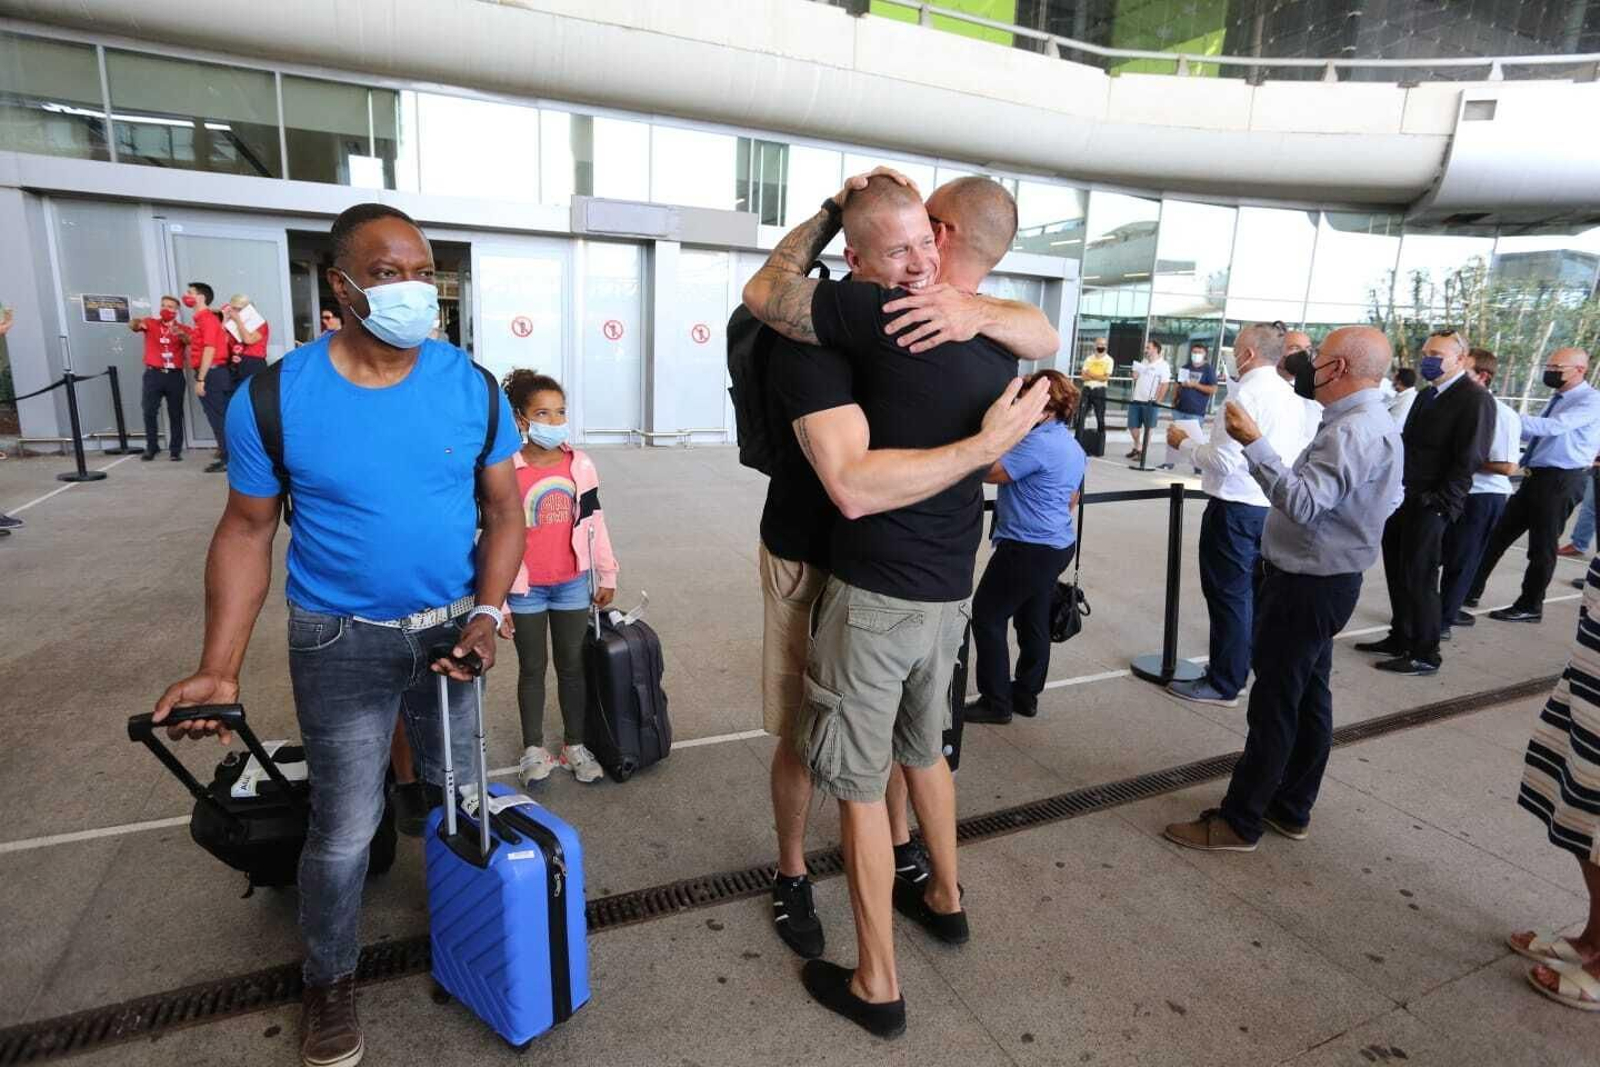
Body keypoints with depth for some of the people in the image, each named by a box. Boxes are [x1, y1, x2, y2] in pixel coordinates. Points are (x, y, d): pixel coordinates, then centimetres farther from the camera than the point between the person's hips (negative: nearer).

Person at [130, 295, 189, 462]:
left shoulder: (181, 329, 9)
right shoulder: (151, 323, 9)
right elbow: (132, 325, -11)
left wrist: (181, 335, -33)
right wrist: (137, 323, -33)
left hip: (175, 375, 0)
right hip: (154, 374, 0)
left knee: (176, 413, 1)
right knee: (149, 412, -3)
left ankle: (175, 449, 6)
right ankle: (151, 447, 7)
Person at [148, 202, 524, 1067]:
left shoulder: (473, 388, -9)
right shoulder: (274, 397, -13)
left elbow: (504, 513, -3)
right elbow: (247, 532, -6)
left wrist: (485, 614, -16)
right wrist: (220, 667, -12)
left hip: (449, 629, 3)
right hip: (340, 641, -2)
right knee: (344, 829, 8)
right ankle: (328, 981, 37)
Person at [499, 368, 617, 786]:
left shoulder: (581, 465, -2)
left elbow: (594, 523, 6)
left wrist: (607, 576, 9)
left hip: (572, 584, 3)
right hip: (525, 590, -2)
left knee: (573, 665, 13)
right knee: (532, 669, 13)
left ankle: (575, 745, 29)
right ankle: (533, 749, 29)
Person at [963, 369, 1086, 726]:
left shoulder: (1039, 442, -20)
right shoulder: (1074, 447, 12)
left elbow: (991, 472, -20)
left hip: (1028, 549, -10)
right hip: (1058, 545, 10)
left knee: (987, 617, 0)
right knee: (1033, 621, 16)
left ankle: (996, 702, 6)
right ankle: (1026, 696, 26)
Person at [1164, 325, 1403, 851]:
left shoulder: (1354, 431, -21)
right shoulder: (1366, 423, 14)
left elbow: (1304, 503, -32)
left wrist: (1253, 444, -33)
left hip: (1308, 585, -11)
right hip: (1320, 579, 11)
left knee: (1275, 702, -4)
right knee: (1307, 697, 16)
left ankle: (1240, 821, 6)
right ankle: (1291, 809, 28)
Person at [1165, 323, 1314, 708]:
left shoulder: (1245, 393, -16)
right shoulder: (1289, 395, 10)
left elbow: (1224, 461, -22)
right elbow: (1302, 452, 16)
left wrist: (1184, 444, -7)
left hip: (1237, 507, -8)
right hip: (1273, 506, 9)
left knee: (1228, 595, 1)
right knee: (1256, 593, 19)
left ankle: (1223, 684, 10)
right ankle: (1259, 665, 33)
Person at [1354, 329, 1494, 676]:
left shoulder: (1475, 399, -11)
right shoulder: (1427, 395, 15)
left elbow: (1470, 459, -16)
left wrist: (1438, 501, -18)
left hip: (1430, 504, -8)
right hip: (1404, 498, 8)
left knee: (1418, 578, -2)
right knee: (1397, 572, 14)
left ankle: (1425, 655, 10)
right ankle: (1400, 639, 28)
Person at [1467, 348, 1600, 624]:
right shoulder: (1557, 399, 14)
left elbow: (1554, 427, -26)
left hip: (1560, 481, -8)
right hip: (1536, 476, 8)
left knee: (1541, 547, 2)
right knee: (1499, 535, 8)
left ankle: (1530, 607, 15)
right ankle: (1471, 591, 14)